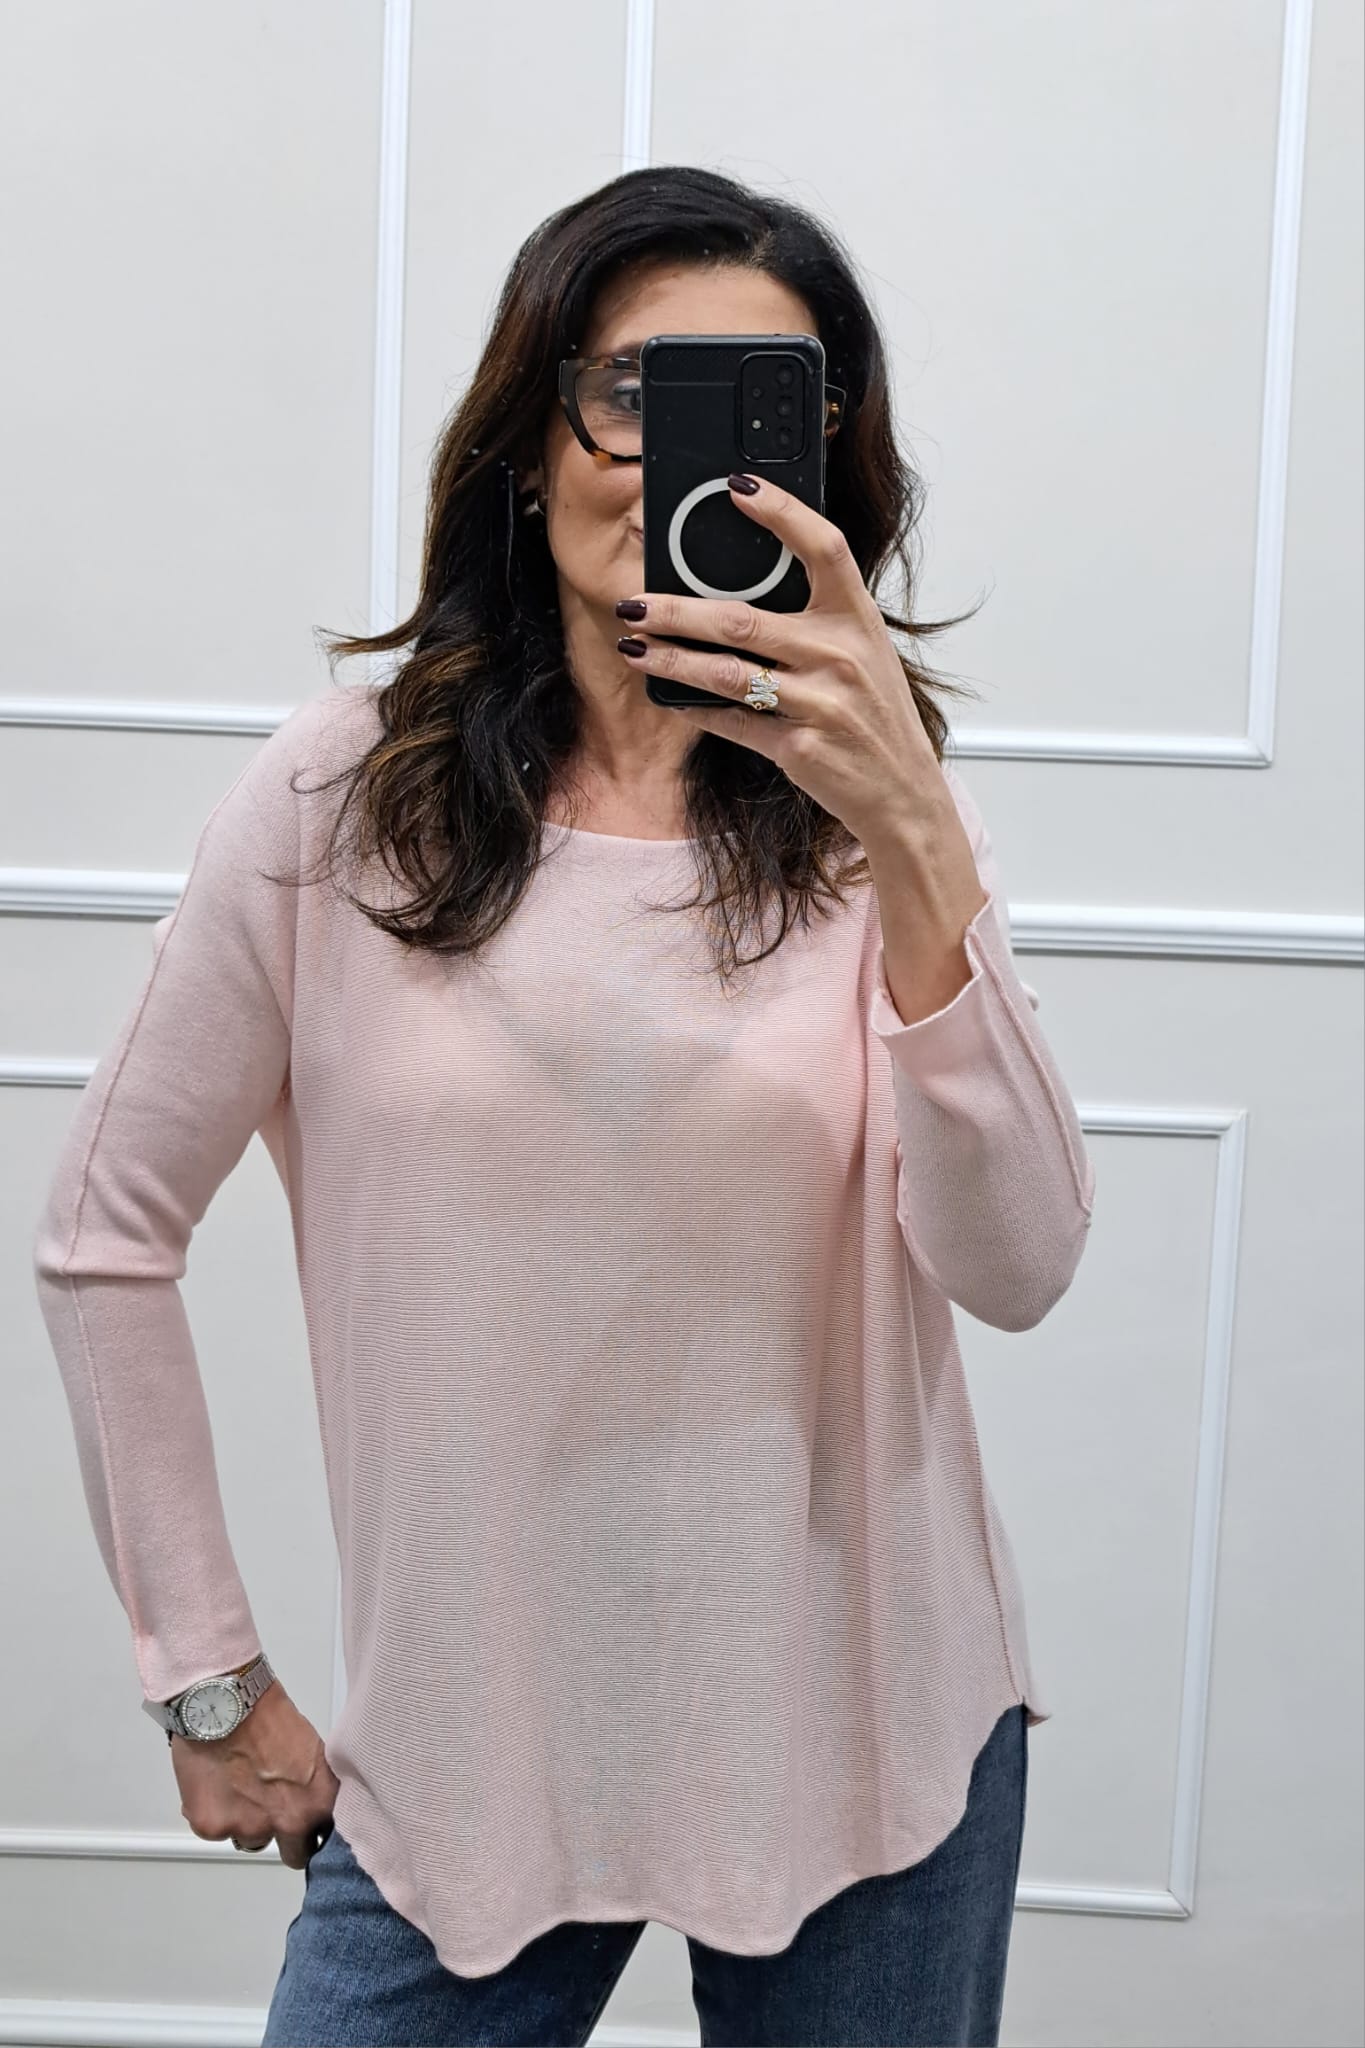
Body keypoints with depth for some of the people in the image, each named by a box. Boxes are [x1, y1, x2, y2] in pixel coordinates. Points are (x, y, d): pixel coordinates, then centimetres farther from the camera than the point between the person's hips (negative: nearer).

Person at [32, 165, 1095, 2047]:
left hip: (864, 1740, 1)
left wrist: (915, 845, -29)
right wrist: (207, 1679, 2)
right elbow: (106, 1236, 1)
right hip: (473, 1750, 0)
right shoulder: (346, 797, -6)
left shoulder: (878, 808, -4)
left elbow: (1017, 1273, -16)